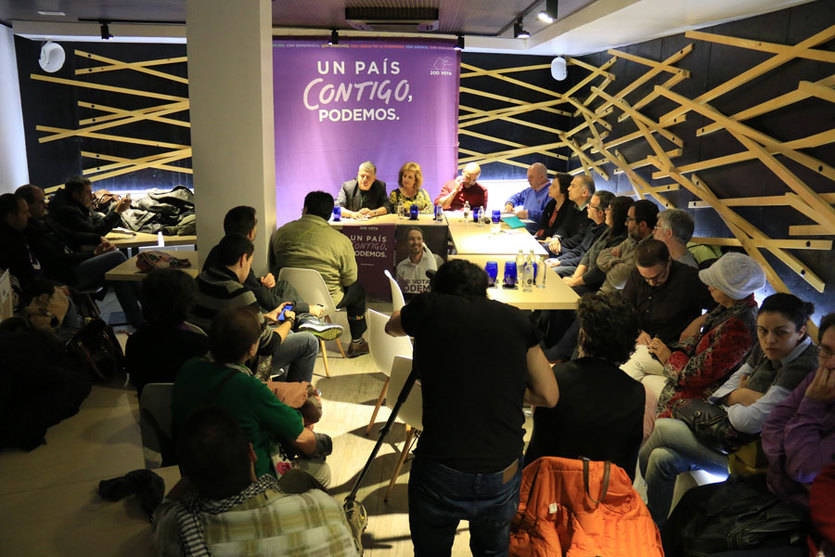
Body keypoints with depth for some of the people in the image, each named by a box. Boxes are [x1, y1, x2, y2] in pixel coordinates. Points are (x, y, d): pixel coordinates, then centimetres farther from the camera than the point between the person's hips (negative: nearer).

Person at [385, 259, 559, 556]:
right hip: (503, 478, 2)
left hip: (440, 477, -1)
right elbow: (549, 396, 6)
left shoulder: (430, 308, 1)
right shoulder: (515, 319, 4)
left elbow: (392, 326, 24)